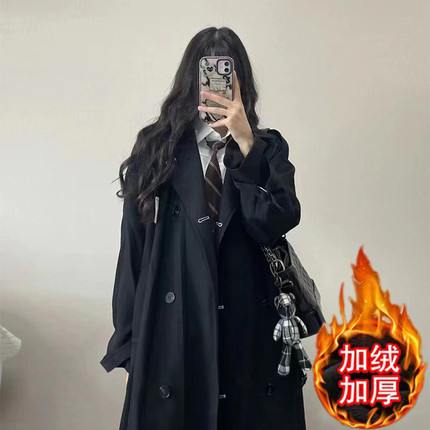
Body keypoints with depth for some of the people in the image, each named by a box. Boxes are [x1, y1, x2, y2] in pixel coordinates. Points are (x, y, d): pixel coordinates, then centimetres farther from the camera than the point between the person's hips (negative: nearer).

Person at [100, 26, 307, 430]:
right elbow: (134, 247, 2)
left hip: (252, 329, 1)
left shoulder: (268, 147, 6)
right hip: (172, 330, 0)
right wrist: (129, 342, 1)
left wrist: (245, 142, -18)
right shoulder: (156, 148, 3)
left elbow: (276, 222, -11)